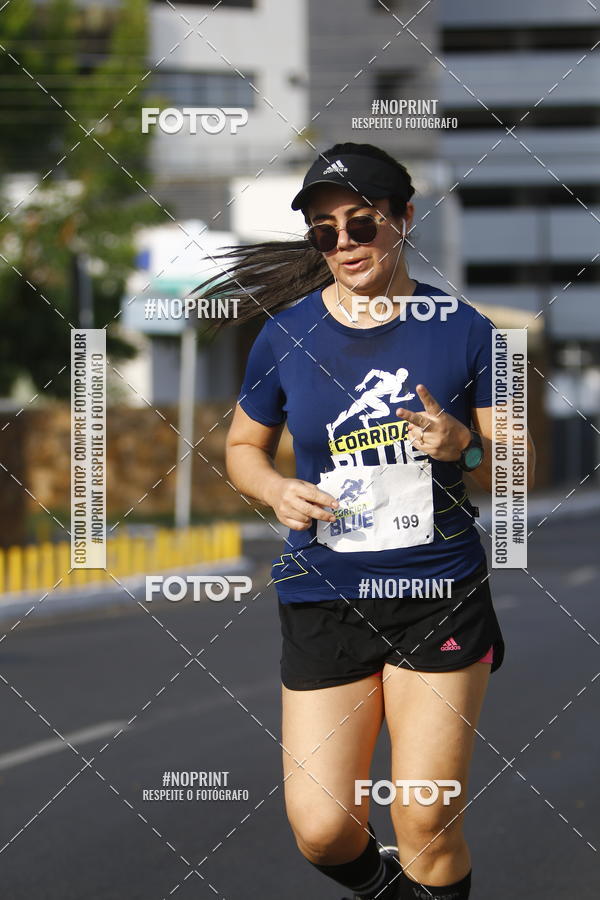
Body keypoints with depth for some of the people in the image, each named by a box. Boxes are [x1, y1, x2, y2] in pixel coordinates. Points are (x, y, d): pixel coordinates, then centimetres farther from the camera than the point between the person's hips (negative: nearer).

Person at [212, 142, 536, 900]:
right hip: (324, 600, 1)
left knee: (427, 826, -2)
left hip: (442, 593, -1)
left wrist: (463, 447, -19)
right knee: (322, 830, -3)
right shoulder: (285, 333, 0)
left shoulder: (462, 329, -2)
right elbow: (243, 446, 14)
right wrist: (277, 491, -8)